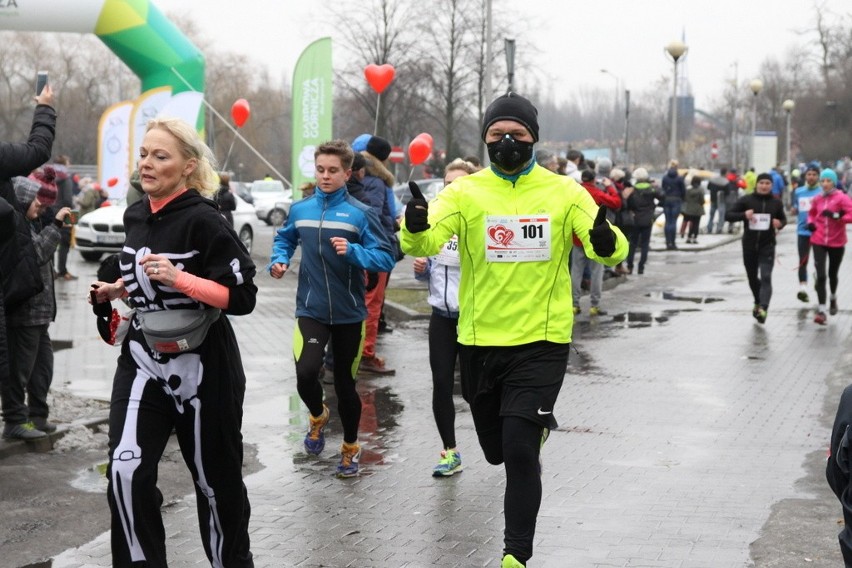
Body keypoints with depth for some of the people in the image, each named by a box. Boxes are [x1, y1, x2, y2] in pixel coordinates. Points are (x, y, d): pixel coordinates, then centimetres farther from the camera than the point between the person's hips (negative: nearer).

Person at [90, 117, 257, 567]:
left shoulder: (203, 221, -16)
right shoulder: (135, 215, 6)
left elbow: (242, 298, -19)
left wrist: (179, 279, -29)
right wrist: (120, 290, 6)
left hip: (202, 365, -5)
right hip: (144, 359, 5)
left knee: (215, 478, 10)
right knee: (126, 470, -13)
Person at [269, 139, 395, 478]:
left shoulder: (360, 214, -8)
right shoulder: (300, 210, 2)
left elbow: (386, 258, -12)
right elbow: (284, 239, 22)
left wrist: (353, 252, -27)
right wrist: (279, 260, 2)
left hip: (349, 313, -1)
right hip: (310, 311, 1)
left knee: (344, 383, 10)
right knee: (306, 374, -19)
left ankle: (350, 447, 33)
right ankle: (317, 416, 16)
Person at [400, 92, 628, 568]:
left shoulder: (564, 192, -2)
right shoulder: (466, 191, -2)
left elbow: (611, 248, -10)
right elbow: (426, 241, -16)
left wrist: (606, 242, -34)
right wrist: (417, 228, -39)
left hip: (541, 340, -2)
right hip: (479, 341, 2)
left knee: (519, 451, -11)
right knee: (496, 450, 18)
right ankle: (538, 423, 53)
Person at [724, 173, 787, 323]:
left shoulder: (776, 202, 3)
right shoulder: (746, 200, -2)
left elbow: (783, 219, 19)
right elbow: (728, 215, -2)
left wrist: (780, 224, -6)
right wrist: (744, 215, -20)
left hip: (767, 246, -1)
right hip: (749, 246, 1)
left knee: (766, 278, -15)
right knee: (752, 277, 14)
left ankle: (763, 308, -23)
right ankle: (758, 302, 38)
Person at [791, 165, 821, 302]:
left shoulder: (822, 192, -3)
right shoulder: (798, 192, 8)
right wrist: (794, 210, -2)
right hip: (803, 231, 3)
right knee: (803, 261, 1)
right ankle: (803, 288, 2)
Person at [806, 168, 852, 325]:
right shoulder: (817, 199, 2)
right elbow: (811, 212, 21)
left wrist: (836, 215, -31)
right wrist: (810, 222, 2)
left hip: (836, 242, -1)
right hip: (819, 241, 1)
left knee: (832, 274, 17)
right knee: (820, 276, -10)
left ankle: (833, 298, 48)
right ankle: (821, 310, -9)